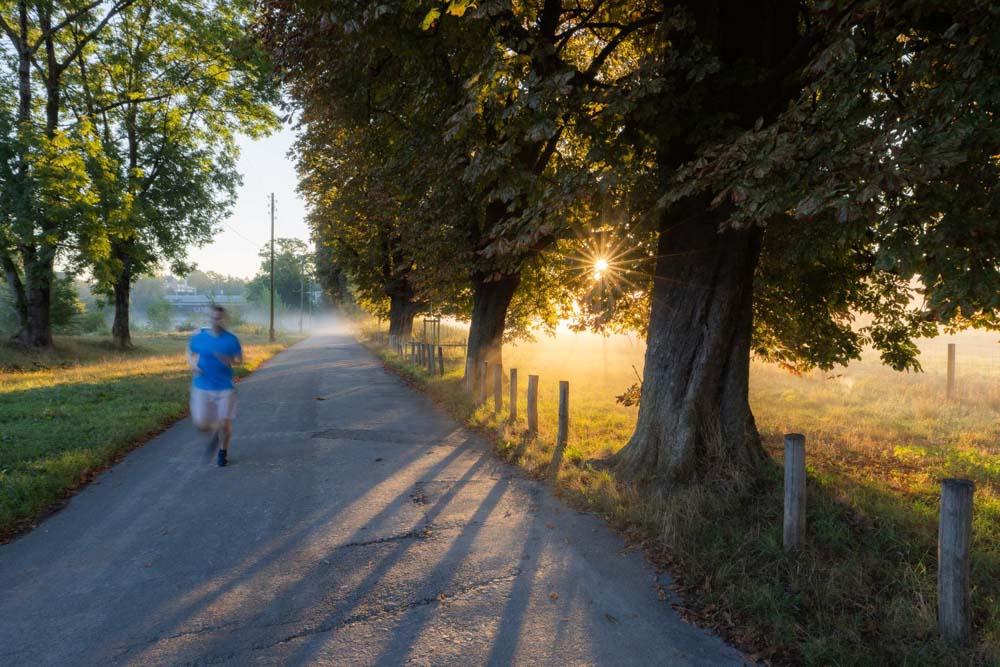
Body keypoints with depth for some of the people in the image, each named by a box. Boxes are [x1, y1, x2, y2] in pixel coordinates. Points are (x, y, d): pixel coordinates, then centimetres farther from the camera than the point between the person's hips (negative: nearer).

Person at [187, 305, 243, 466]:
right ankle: (215, 432, 32)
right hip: (202, 388, 1)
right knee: (201, 425, -5)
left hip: (225, 388, -1)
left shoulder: (231, 340, -4)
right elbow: (190, 353, 14)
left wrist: (230, 361, -18)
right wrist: (193, 364, -6)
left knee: (225, 424, 0)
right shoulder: (199, 337, -1)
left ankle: (223, 451, 28)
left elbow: (240, 360, 4)